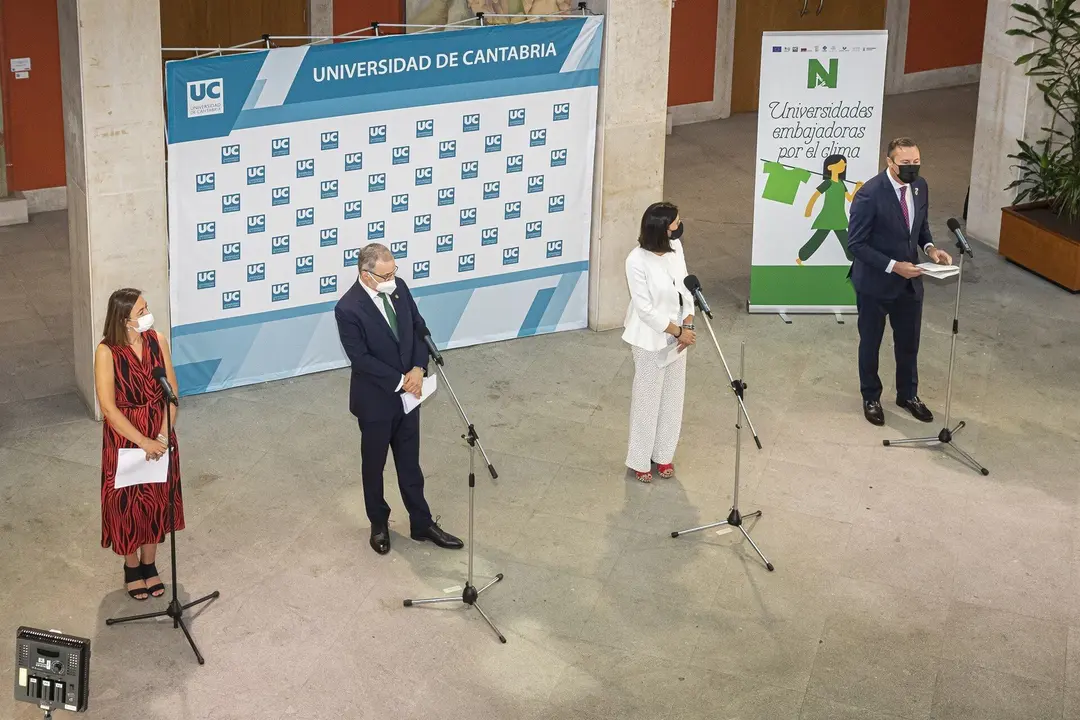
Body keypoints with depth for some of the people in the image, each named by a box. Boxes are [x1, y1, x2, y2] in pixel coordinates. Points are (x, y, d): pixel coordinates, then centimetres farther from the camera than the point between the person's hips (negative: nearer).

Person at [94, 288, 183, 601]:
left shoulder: (158, 341, -8)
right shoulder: (107, 352, -20)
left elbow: (171, 391, -4)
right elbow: (108, 408, -19)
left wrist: (164, 434, -14)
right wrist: (143, 441, -21)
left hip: (160, 435, 4)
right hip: (125, 439, -4)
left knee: (156, 501, 16)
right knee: (127, 504, 10)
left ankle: (149, 565, 35)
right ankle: (131, 568, 31)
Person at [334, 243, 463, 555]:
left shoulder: (398, 287, -5)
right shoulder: (348, 309, -24)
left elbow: (419, 328, 4)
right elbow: (361, 358, -23)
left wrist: (418, 369, -10)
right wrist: (400, 381, -19)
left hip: (407, 394, 5)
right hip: (375, 400, -5)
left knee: (410, 463, 17)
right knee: (374, 466, 14)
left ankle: (422, 524, 29)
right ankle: (379, 526, 33)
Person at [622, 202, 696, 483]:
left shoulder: (675, 247, -6)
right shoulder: (637, 261, -25)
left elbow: (686, 286, 2)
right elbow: (645, 309, -21)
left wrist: (688, 325, -9)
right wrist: (677, 331, -17)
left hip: (677, 334, 6)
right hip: (651, 339, -6)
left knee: (672, 396, 17)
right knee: (647, 398, 7)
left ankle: (663, 454, 35)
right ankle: (640, 460, 24)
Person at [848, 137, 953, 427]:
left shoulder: (920, 186, -4)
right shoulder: (870, 194, -25)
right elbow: (856, 244, -22)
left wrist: (929, 247, -7)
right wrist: (893, 266, -26)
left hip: (909, 280, 6)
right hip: (875, 282, -6)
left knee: (909, 341, 19)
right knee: (870, 342, 14)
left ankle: (908, 394, 39)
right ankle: (871, 397, 33)